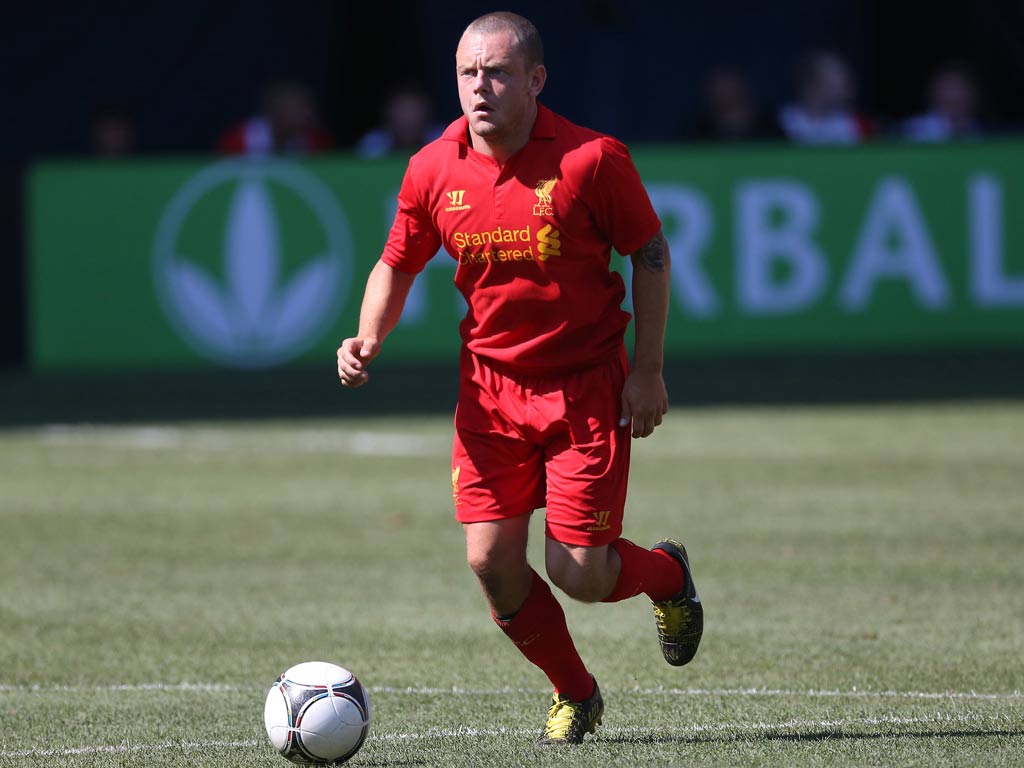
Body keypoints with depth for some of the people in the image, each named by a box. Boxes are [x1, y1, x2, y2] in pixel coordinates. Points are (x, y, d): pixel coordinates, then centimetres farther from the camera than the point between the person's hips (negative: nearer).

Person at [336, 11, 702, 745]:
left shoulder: (592, 159, -13)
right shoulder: (434, 170, -4)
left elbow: (650, 254, -2)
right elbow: (397, 265, 10)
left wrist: (647, 371, -6)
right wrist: (368, 340, -8)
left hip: (587, 386, -3)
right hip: (492, 388, 3)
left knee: (578, 573, -7)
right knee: (492, 561, -5)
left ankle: (666, 574, 30)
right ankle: (575, 696, 20)